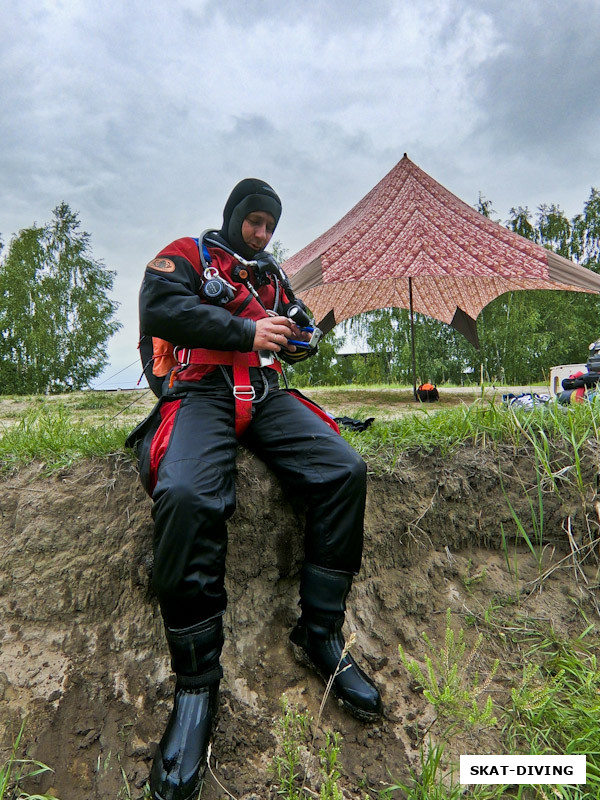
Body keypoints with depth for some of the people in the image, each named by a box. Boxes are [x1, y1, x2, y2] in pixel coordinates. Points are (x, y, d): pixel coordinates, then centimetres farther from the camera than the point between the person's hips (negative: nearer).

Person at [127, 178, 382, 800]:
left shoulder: (271, 275, 29)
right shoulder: (186, 255, 12)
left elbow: (297, 325, 34)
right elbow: (159, 307, -7)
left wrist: (296, 337, 7)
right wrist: (247, 332, -11)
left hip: (264, 394, 5)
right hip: (200, 391, -5)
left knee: (344, 470, -20)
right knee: (185, 495, -36)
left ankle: (320, 634, -7)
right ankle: (196, 679, -19)